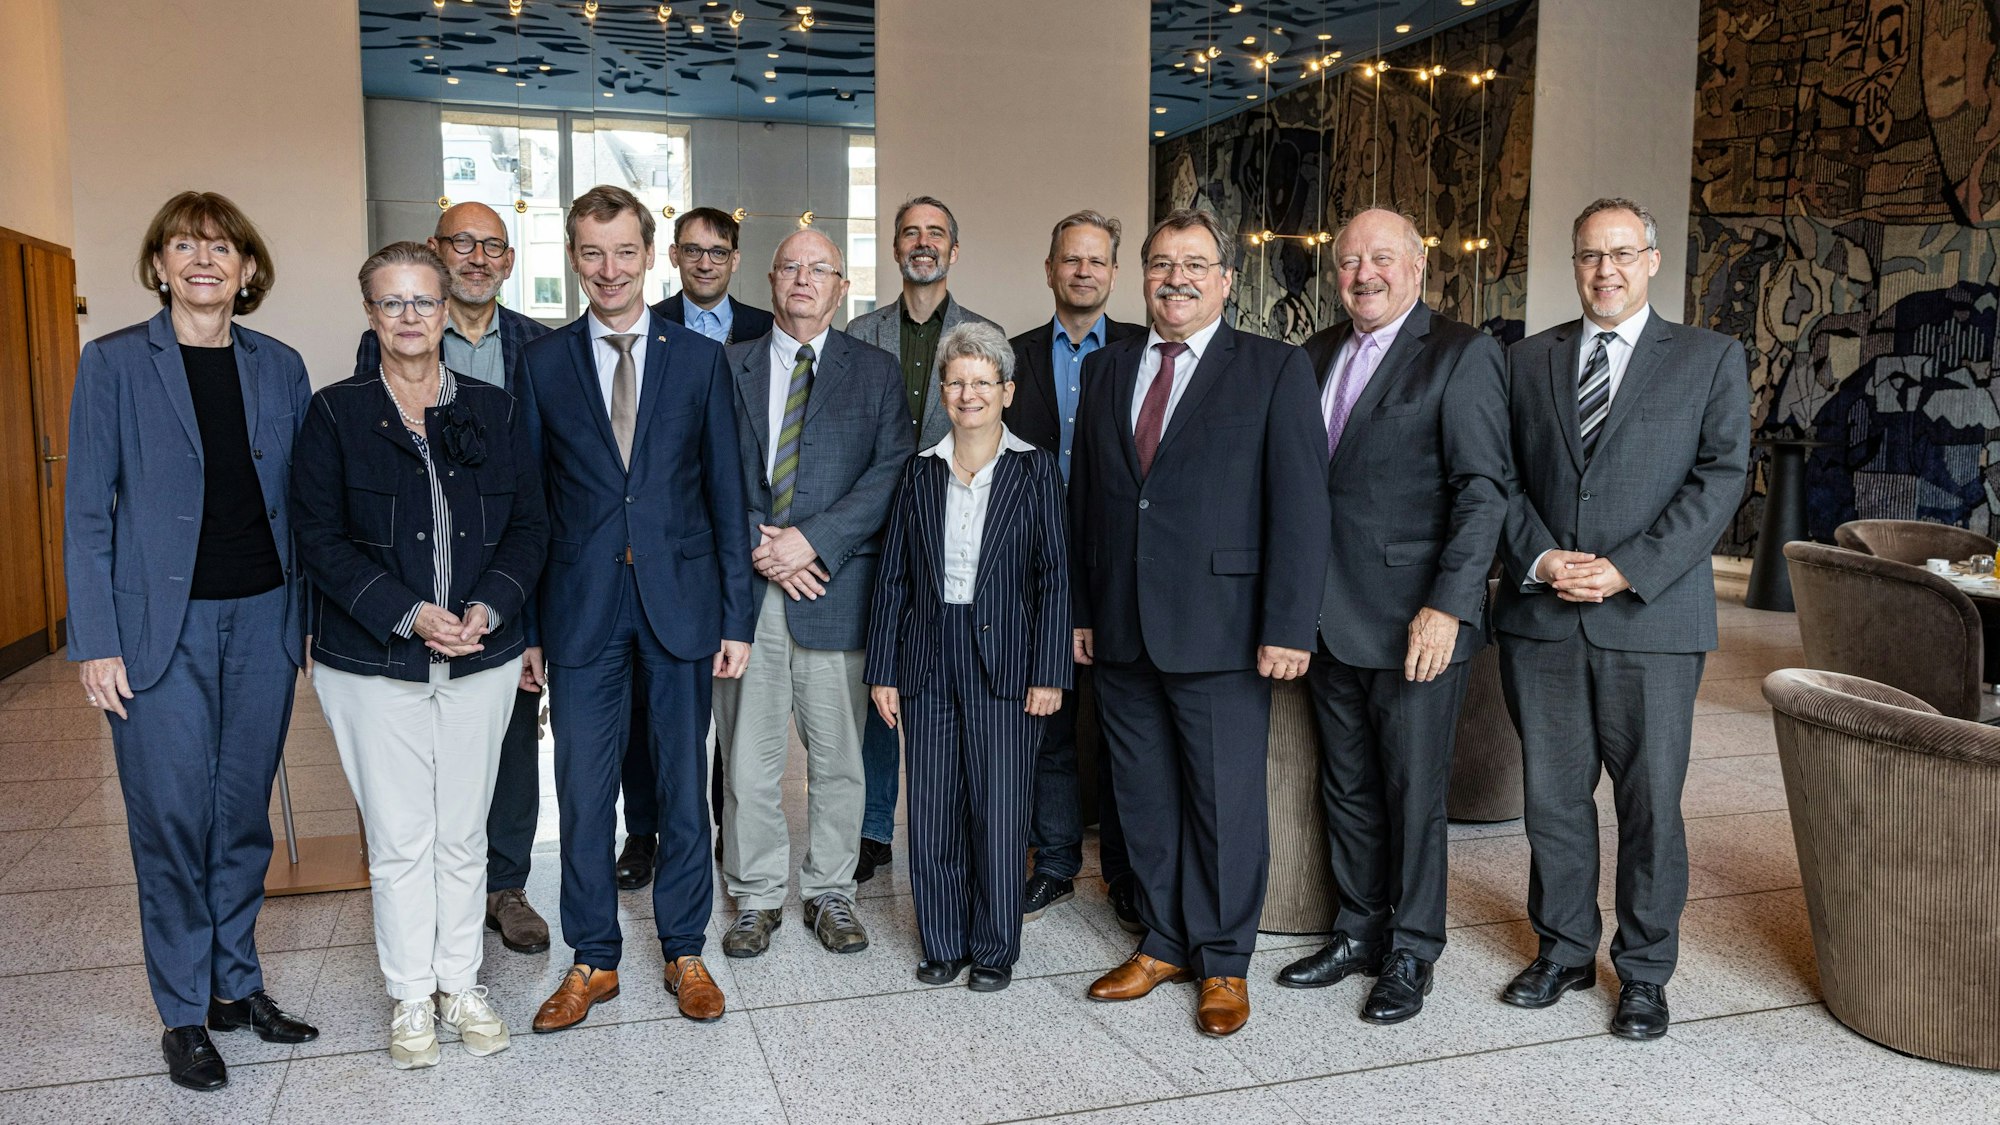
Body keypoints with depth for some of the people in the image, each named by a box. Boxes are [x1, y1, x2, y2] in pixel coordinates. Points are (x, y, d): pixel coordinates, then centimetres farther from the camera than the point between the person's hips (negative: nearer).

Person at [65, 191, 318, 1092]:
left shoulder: (280, 367, 7)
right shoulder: (113, 363, -1)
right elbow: (87, 511, -3)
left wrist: (311, 617, 5)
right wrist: (95, 643, -8)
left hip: (262, 620, 3)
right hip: (161, 625, -3)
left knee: (244, 814, 11)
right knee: (171, 820, 2)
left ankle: (237, 984, 26)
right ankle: (184, 1012, 17)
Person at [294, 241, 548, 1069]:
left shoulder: (493, 410, 5)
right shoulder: (337, 414, -2)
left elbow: (529, 525, 4)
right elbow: (318, 536, -5)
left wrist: (490, 607, -12)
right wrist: (406, 614, -16)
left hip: (481, 658, 2)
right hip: (372, 664, -2)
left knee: (463, 835, 11)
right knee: (399, 839, 6)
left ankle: (461, 983, 27)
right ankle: (411, 998, 23)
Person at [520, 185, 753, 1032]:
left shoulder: (700, 359, 4)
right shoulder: (543, 362, 5)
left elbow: (726, 494, 3)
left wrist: (736, 617, -2)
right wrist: (525, 627, 1)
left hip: (680, 600, 0)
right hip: (580, 607, 0)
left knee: (683, 785, 9)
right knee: (583, 792, 7)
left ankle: (684, 950, 26)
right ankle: (593, 960, 24)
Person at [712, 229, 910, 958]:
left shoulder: (875, 372, 8)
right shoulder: (728, 366, 10)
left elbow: (891, 471, -3)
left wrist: (812, 539, -13)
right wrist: (758, 547, -10)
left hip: (835, 588, 0)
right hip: (745, 588, 1)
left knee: (838, 757, 7)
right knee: (747, 756, 6)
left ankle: (829, 893, 23)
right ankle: (755, 897, 21)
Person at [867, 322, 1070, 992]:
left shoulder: (1034, 469, 0)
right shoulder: (922, 472, 8)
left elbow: (1054, 576, -2)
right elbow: (894, 576, 8)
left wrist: (1049, 673, -8)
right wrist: (882, 670, 5)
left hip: (1004, 662, -3)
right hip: (930, 659, 3)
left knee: (1000, 810, 2)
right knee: (933, 809, 7)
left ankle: (995, 949, 18)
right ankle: (942, 942, 23)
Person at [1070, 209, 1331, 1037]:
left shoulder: (1275, 370, -2)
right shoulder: (1105, 369, 13)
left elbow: (1301, 505, -8)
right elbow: (1082, 498, 14)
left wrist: (1288, 626, -14)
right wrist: (1080, 610, 10)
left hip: (1220, 629, -4)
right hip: (1120, 629, 5)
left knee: (1226, 801, 5)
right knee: (1144, 798, 13)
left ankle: (1223, 962, 23)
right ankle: (1164, 943, 30)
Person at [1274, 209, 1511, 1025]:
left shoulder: (1462, 354, -6)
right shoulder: (1319, 354, 13)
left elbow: (1483, 490, -12)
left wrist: (1446, 606, -19)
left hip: (1415, 621, -6)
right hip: (1330, 617, 6)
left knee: (1413, 793, 6)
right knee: (1347, 788, 16)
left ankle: (1411, 954, 22)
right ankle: (1357, 933, 31)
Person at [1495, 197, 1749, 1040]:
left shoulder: (1710, 358, 5)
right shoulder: (1528, 359, 12)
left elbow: (1720, 476, -4)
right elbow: (1501, 475, 7)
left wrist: (1627, 570, -14)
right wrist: (1539, 559, -9)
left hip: (1652, 619, -2)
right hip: (1540, 616, 2)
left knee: (1651, 801, 5)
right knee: (1552, 795, 10)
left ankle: (1644, 970, 22)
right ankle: (1564, 949, 26)